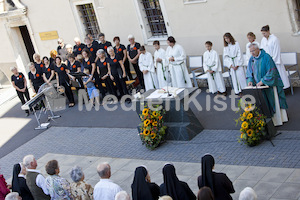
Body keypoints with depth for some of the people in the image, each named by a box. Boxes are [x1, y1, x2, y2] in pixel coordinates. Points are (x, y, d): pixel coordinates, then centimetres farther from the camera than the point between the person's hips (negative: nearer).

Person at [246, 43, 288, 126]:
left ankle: (279, 120, 9)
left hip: (269, 84, -5)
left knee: (273, 100, 0)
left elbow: (271, 71, -17)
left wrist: (263, 81, -21)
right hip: (259, 85, 5)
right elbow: (249, 71, 12)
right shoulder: (252, 59, 6)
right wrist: (250, 80, -7)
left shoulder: (266, 57, -14)